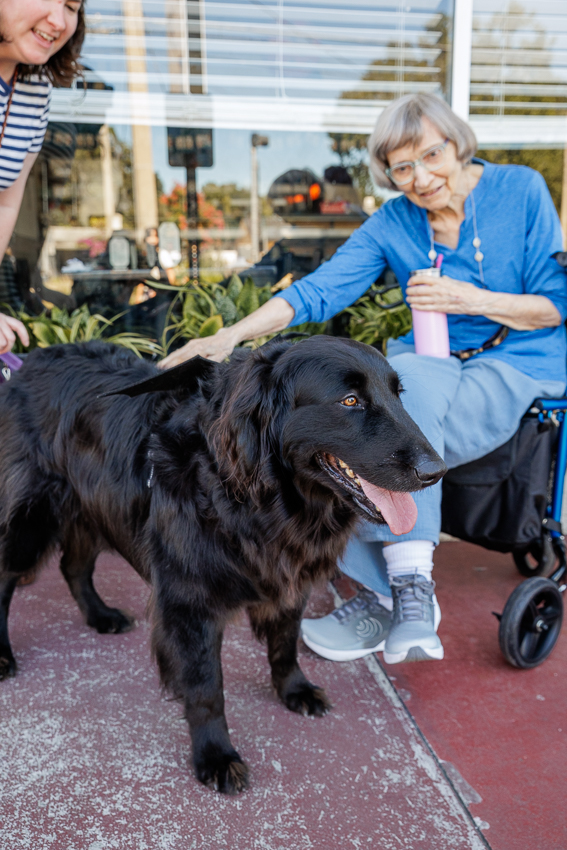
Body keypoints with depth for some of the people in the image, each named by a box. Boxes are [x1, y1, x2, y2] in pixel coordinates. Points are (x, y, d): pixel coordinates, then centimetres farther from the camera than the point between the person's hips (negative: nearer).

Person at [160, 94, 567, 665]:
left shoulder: (521, 190, -1)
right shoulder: (393, 222, 5)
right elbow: (320, 289, -6)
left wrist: (474, 299, -17)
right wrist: (233, 335, -19)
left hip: (519, 367, -3)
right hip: (430, 366, 4)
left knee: (408, 382, -35)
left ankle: (402, 588, -26)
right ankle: (398, 589, -15)